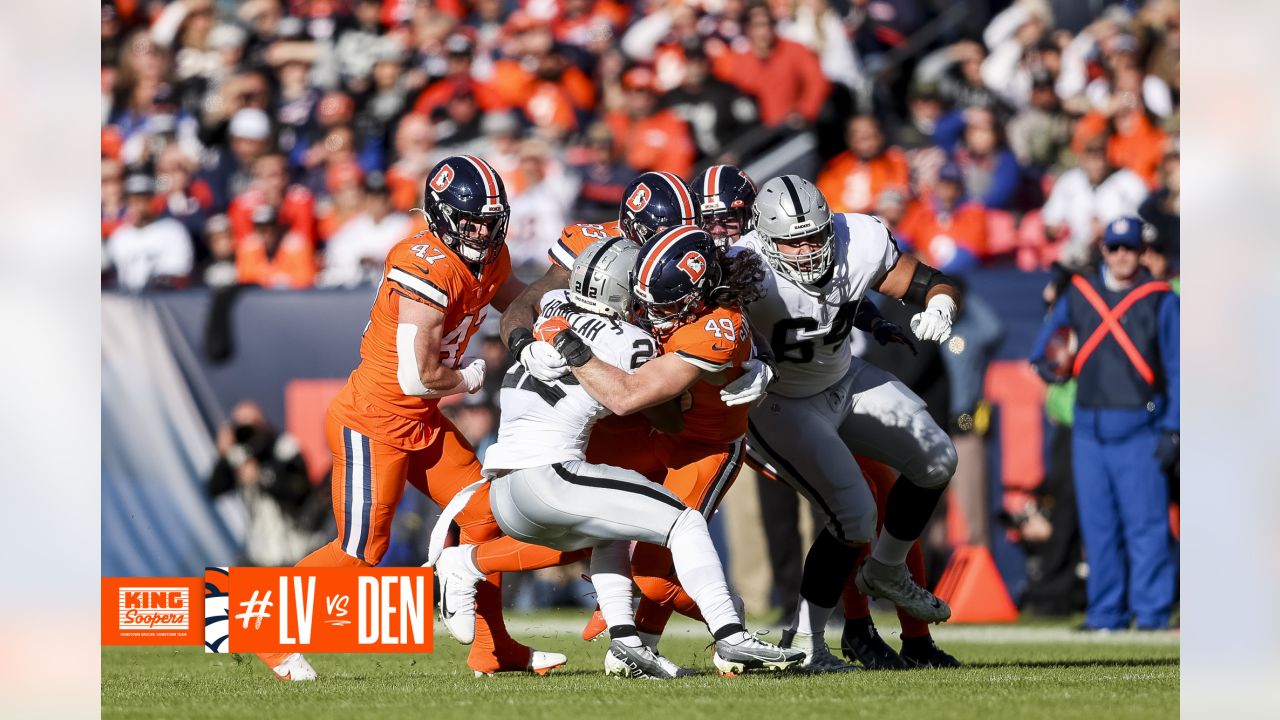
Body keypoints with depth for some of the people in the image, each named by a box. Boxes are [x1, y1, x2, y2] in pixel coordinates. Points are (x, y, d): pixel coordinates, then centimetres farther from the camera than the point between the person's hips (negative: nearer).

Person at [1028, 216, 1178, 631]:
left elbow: (1176, 368, 1)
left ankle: (1151, 613, -5)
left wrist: (1171, 430, -7)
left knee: (1145, 526, -7)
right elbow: (1045, 344, 22)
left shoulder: (1160, 299, 2)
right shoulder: (1079, 294, 12)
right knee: (1097, 526, 6)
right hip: (1089, 429, 4)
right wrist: (1044, 363, -2)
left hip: (1139, 429, -4)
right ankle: (1105, 614, 12)